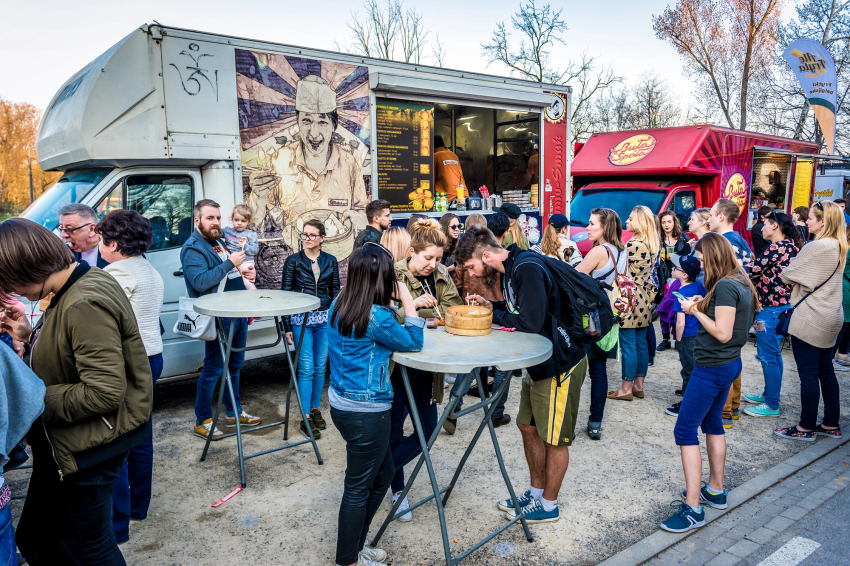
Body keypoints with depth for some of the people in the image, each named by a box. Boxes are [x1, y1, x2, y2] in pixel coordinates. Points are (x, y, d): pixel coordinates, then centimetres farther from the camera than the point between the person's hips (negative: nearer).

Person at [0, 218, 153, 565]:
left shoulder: (85, 305, -27)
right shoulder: (86, 283, 5)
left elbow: (105, 392, -29)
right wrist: (32, 336, 4)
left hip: (86, 452, -10)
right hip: (63, 445, 10)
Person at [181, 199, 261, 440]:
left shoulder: (218, 242, 16)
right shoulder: (192, 248, -12)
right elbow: (200, 282, -25)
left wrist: (242, 271, 14)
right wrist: (229, 263, -24)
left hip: (238, 315, 9)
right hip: (219, 318, -9)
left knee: (235, 364, 17)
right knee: (213, 369, -2)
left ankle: (234, 412, 30)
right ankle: (202, 421, 11)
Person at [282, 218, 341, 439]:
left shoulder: (330, 261, 6)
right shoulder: (293, 261, -1)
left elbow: (336, 292, 11)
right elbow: (285, 294, 0)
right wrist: (287, 326, -3)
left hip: (325, 319, 3)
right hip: (301, 320, -3)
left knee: (320, 367, 9)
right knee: (306, 368, -3)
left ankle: (315, 409, 25)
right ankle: (305, 418, 4)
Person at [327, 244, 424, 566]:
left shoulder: (339, 305, 1)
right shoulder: (376, 317, -23)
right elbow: (413, 342, -8)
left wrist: (389, 304, 7)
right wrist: (407, 302, -3)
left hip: (342, 403, 9)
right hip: (365, 411, -9)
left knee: (383, 475, 24)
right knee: (359, 488, 9)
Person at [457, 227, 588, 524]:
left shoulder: (528, 269, -25)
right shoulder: (511, 268, 5)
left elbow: (532, 322, -29)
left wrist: (493, 315, -15)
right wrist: (492, 305, 0)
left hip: (560, 364, -10)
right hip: (539, 363, 10)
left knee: (554, 439, 6)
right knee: (528, 426, 18)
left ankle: (548, 505, 24)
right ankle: (536, 493, 35)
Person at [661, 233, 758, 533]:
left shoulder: (725, 286, -21)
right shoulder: (741, 283, 9)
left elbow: (722, 333, -24)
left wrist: (696, 312, -13)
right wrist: (705, 305, 4)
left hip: (712, 368, -10)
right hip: (728, 364, 10)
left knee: (685, 430, -6)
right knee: (712, 422, 22)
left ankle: (692, 508, -5)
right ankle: (715, 490, 33)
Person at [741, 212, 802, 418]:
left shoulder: (777, 248, -18)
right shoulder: (791, 247, 13)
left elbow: (754, 270, -17)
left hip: (771, 307, -10)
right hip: (782, 306, 10)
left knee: (768, 356, -3)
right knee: (774, 353, 18)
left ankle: (771, 405, 4)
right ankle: (769, 394, 30)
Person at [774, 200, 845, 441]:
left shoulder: (818, 247, -20)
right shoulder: (838, 247, 10)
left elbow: (788, 275, -13)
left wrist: (787, 270, 8)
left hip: (810, 320, -10)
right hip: (829, 319, 10)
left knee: (808, 375, 0)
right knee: (826, 372, 16)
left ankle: (806, 427, 9)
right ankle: (831, 424, 25)